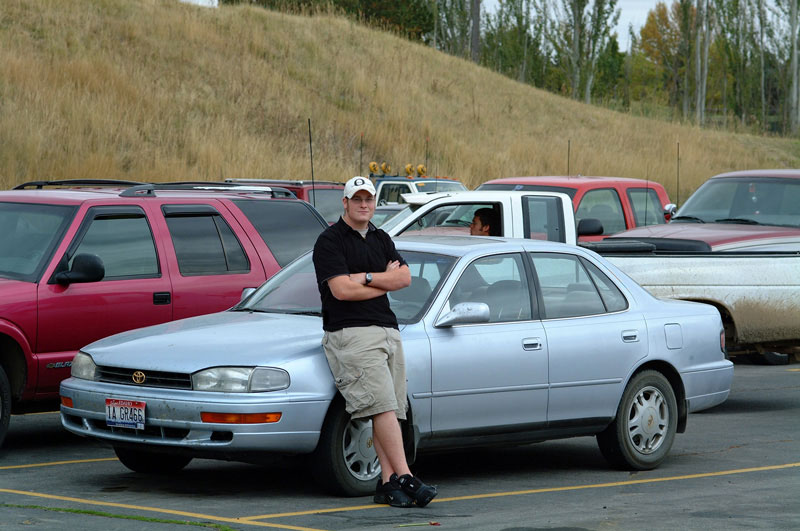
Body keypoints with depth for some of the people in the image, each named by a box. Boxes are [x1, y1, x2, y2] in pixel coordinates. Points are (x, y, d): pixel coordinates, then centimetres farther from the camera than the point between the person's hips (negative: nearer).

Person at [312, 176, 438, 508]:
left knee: (392, 411, -1)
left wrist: (366, 277, -7)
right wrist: (386, 280, -1)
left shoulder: (381, 239, 21)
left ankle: (388, 484, -4)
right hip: (352, 333, -7)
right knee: (382, 406, -18)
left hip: (388, 330, 7)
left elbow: (405, 277, 8)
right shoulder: (330, 241, -2)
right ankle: (404, 478, -24)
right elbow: (342, 290, -13)